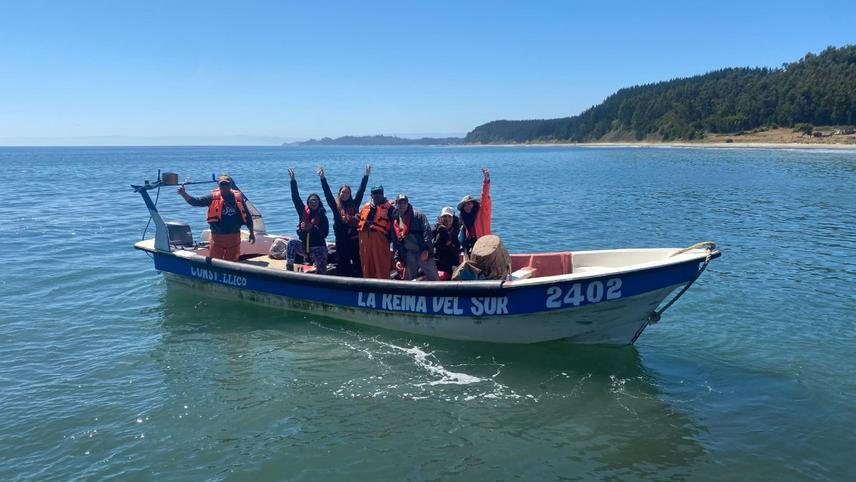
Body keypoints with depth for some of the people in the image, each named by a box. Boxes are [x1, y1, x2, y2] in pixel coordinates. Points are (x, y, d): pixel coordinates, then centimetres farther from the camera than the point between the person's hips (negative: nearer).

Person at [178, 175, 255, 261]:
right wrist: (183, 194, -23)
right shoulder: (213, 197, -2)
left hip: (234, 237, 1)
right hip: (217, 237, -1)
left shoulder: (238, 197, 1)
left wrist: (251, 233, 10)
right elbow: (195, 202, -7)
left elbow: (247, 216, 8)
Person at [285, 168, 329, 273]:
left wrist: (312, 228, -23)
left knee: (321, 272, -5)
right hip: (304, 245, 2)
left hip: (318, 247, -2)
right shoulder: (303, 211, 1)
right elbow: (295, 198, -7)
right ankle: (289, 268, -24)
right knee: (292, 243, -25)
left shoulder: (322, 216, -7)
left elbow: (325, 233, -12)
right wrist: (293, 180, -13)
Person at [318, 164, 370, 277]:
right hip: (341, 239, -1)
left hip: (354, 238, 1)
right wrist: (322, 178, -8)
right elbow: (327, 193, -1)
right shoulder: (335, 205, 6)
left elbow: (361, 191, 7)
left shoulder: (354, 204, 9)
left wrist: (366, 176, 3)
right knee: (342, 264, 4)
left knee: (358, 263, 2)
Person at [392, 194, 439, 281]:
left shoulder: (418, 216, -2)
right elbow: (395, 243, 17)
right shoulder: (395, 222, 14)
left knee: (433, 278, -3)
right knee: (412, 280, 8)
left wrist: (426, 250, -18)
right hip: (408, 254, 5)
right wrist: (398, 259, 9)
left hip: (423, 252, -5)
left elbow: (427, 231, -11)